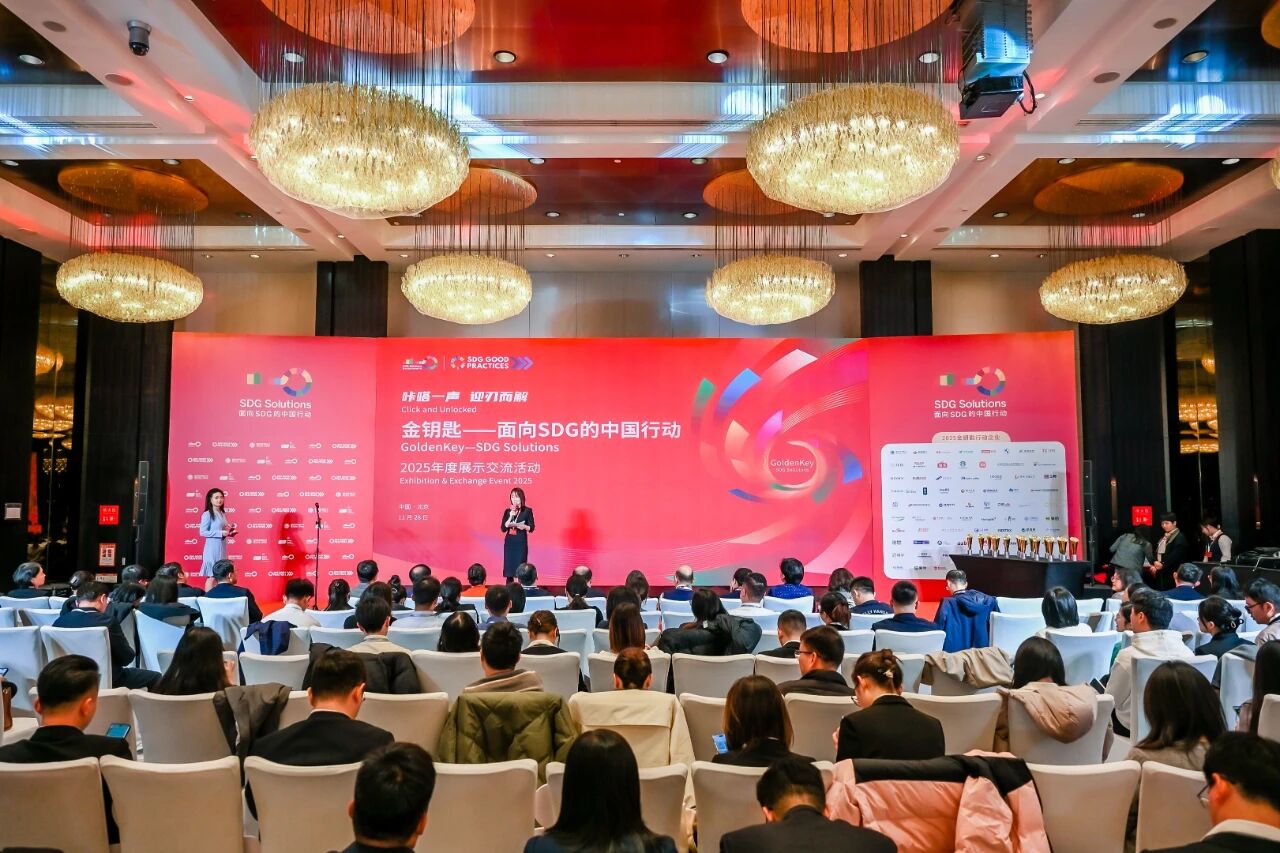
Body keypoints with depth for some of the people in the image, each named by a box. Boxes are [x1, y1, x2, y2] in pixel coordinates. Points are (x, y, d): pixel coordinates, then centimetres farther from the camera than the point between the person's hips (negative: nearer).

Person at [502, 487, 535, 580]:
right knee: (508, 567, 1)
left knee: (520, 568, -6)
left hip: (521, 542, -3)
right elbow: (503, 529, 0)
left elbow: (531, 528, -1)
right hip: (509, 542, 3)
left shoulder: (527, 511, -1)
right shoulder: (508, 511, 7)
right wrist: (511, 516, -10)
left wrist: (522, 526, -20)